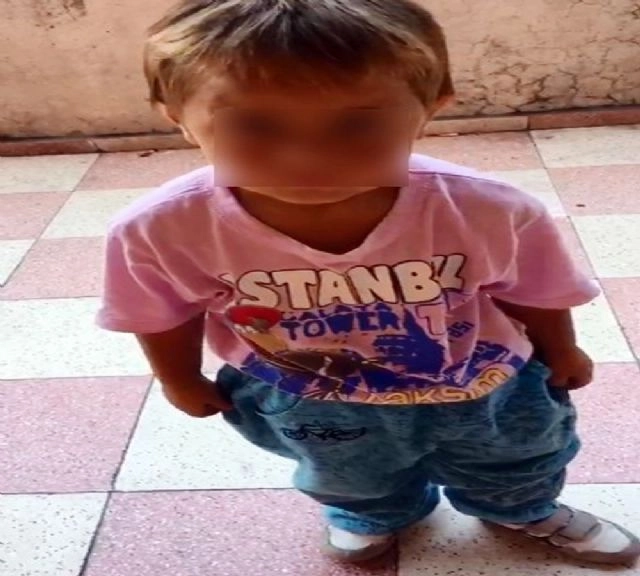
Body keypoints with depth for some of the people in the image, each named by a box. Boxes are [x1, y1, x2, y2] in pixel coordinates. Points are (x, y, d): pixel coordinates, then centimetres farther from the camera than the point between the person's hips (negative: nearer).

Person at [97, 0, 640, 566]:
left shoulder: (487, 211, -34)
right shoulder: (162, 228, -35)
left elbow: (532, 290, -12)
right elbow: (164, 315, -13)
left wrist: (561, 353, 4)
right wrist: (181, 380, 3)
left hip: (484, 385, 1)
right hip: (307, 405, 0)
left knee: (515, 464, 30)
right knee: (353, 480, 32)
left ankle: (524, 509, 67)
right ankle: (376, 512, 69)